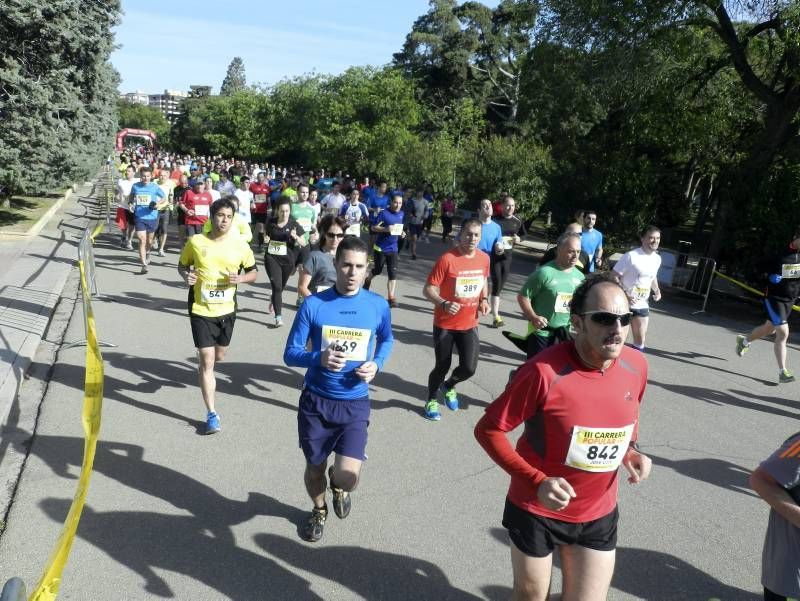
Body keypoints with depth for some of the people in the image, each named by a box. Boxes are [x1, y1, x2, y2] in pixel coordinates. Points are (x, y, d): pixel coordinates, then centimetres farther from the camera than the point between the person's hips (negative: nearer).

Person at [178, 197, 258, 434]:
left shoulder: (240, 245, -6)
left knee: (219, 356, 19)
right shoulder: (196, 242, -9)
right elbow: (182, 264, 8)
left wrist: (240, 278, -16)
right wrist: (186, 275, -15)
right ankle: (212, 413, 3)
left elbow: (253, 272, 5)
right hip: (201, 310, -2)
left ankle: (205, 373, 57)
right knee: (207, 361, -5)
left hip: (226, 310, 2)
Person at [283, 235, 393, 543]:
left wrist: (376, 364, -5)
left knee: (348, 477, -12)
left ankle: (337, 484, 29)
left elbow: (386, 340, 15)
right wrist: (319, 358, -26)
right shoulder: (313, 304, -10)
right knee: (314, 468, 16)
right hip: (316, 401, 0)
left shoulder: (378, 306, -6)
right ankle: (319, 510, 51)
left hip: (355, 404, 0)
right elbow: (290, 354, -5)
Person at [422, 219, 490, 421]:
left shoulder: (484, 258, -1)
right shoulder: (447, 259, -18)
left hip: (470, 324, 4)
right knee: (442, 366, 7)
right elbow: (428, 289, -17)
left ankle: (449, 386, 36)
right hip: (445, 324, -4)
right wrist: (444, 304, -33)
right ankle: (432, 400, 35)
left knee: (469, 367, 1)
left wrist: (484, 299, 2)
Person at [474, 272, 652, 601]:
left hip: (598, 515, 4)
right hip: (537, 510, -3)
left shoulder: (636, 365, -10)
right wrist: (536, 482, -26)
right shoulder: (544, 371, -27)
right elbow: (488, 429, -19)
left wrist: (631, 450, -6)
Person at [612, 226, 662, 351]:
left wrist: (656, 289, 4)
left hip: (642, 305, 6)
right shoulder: (631, 256, -18)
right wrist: (624, 295, -27)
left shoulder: (657, 259, 4)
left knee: (640, 339, 9)